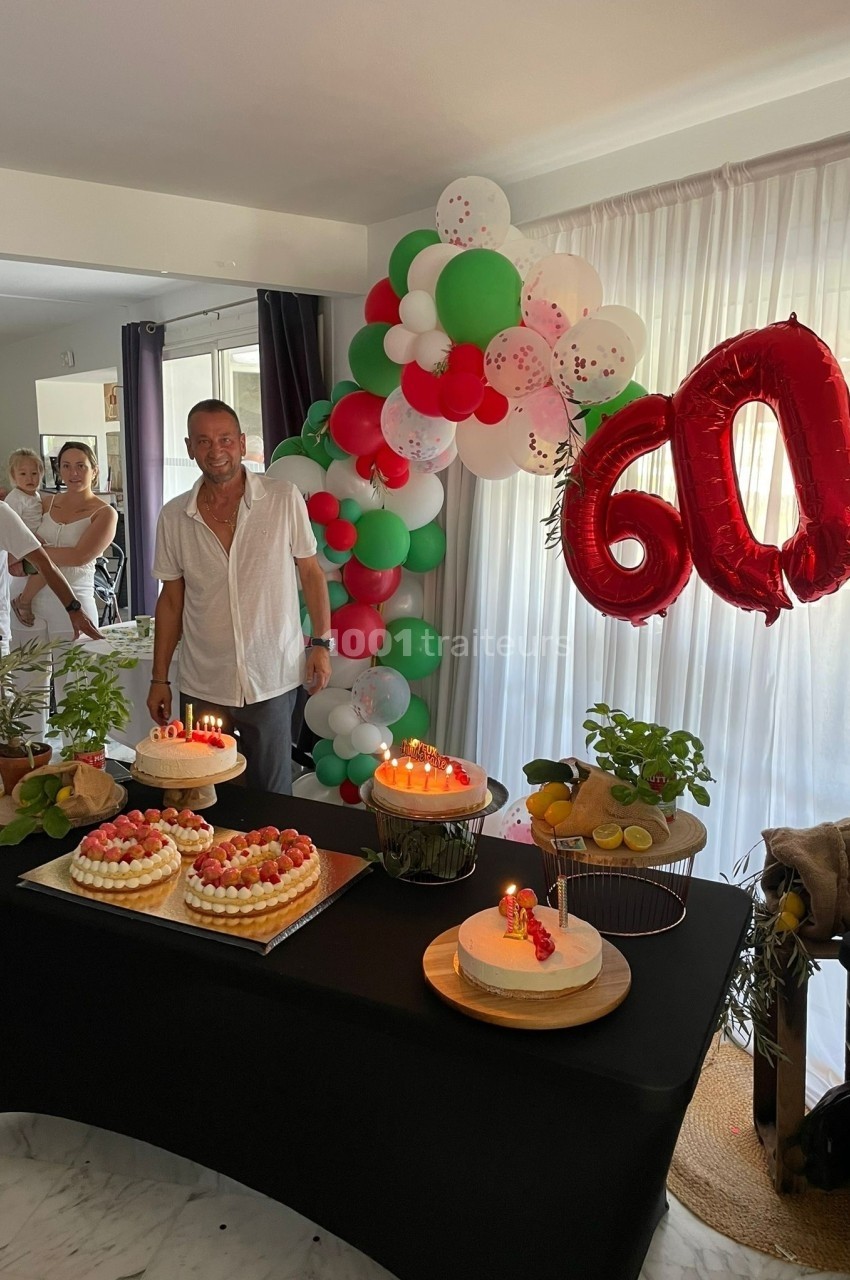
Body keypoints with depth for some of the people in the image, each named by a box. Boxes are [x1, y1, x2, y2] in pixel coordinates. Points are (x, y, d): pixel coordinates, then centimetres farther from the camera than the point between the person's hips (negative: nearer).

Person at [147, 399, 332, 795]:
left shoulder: (283, 498, -5)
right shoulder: (174, 517, 2)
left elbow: (310, 572, 3)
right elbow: (171, 599, 9)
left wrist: (321, 643, -3)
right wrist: (159, 678, 9)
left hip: (272, 683, -2)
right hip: (201, 687, 2)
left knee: (271, 797, 10)